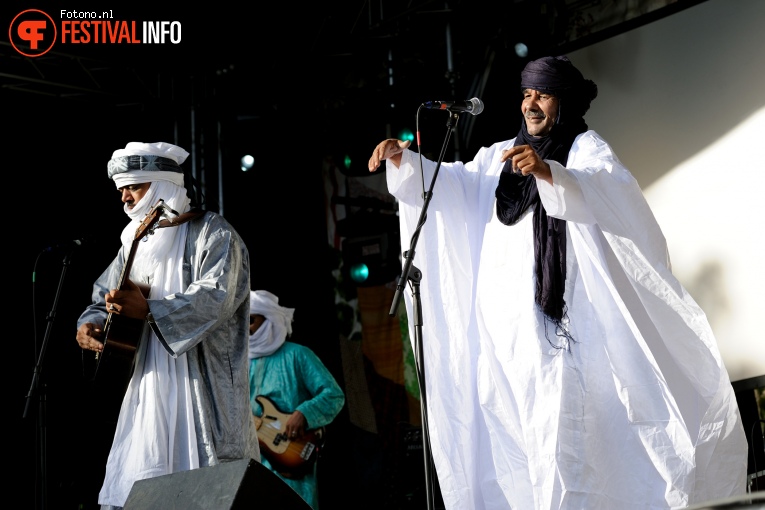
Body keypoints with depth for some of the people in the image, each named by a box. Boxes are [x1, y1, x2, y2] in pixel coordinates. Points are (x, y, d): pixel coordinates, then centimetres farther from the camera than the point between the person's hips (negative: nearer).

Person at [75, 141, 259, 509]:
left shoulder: (213, 233, -3)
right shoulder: (137, 241, 18)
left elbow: (215, 298, -18)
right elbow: (105, 297, 20)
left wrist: (149, 310, -28)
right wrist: (89, 325, -3)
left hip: (203, 391, -6)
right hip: (149, 391, 7)